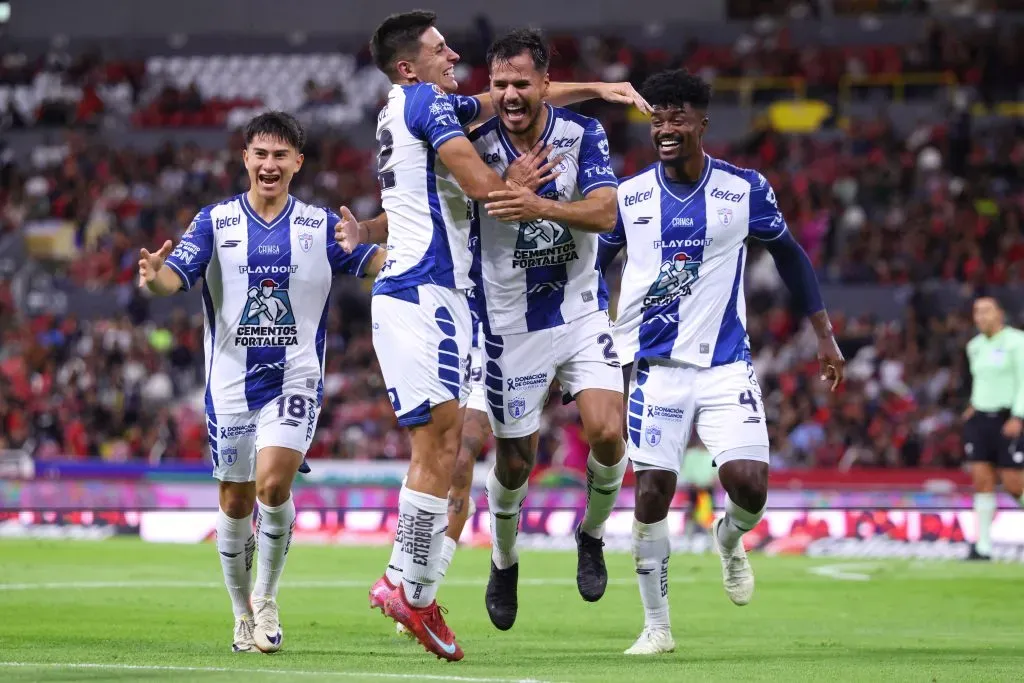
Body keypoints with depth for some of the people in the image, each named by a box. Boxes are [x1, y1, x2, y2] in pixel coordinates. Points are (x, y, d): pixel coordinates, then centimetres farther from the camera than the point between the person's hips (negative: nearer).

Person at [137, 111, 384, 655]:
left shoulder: (321, 225, 2)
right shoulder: (216, 221, 2)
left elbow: (383, 263, -6)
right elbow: (174, 276, -9)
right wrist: (153, 277, -33)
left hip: (294, 380, -1)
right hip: (231, 381, 1)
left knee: (273, 484, -20)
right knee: (235, 502, 7)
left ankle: (267, 600, -1)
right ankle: (243, 614, 26)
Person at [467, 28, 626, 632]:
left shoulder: (583, 133, -8)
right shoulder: (477, 148, -9)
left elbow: (605, 213, -21)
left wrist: (542, 206, -39)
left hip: (582, 312, 0)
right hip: (510, 326, 0)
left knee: (607, 433, -16)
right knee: (514, 463, 4)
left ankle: (592, 535, 13)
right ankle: (504, 563, 33)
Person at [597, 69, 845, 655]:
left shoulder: (745, 189, -1)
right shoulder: (628, 196, 1)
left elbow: (789, 255, 12)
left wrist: (826, 336, 11)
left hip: (725, 364, -1)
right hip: (654, 365, 1)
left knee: (750, 485, -14)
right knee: (652, 494, -4)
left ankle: (730, 540, 23)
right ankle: (657, 627, 9)